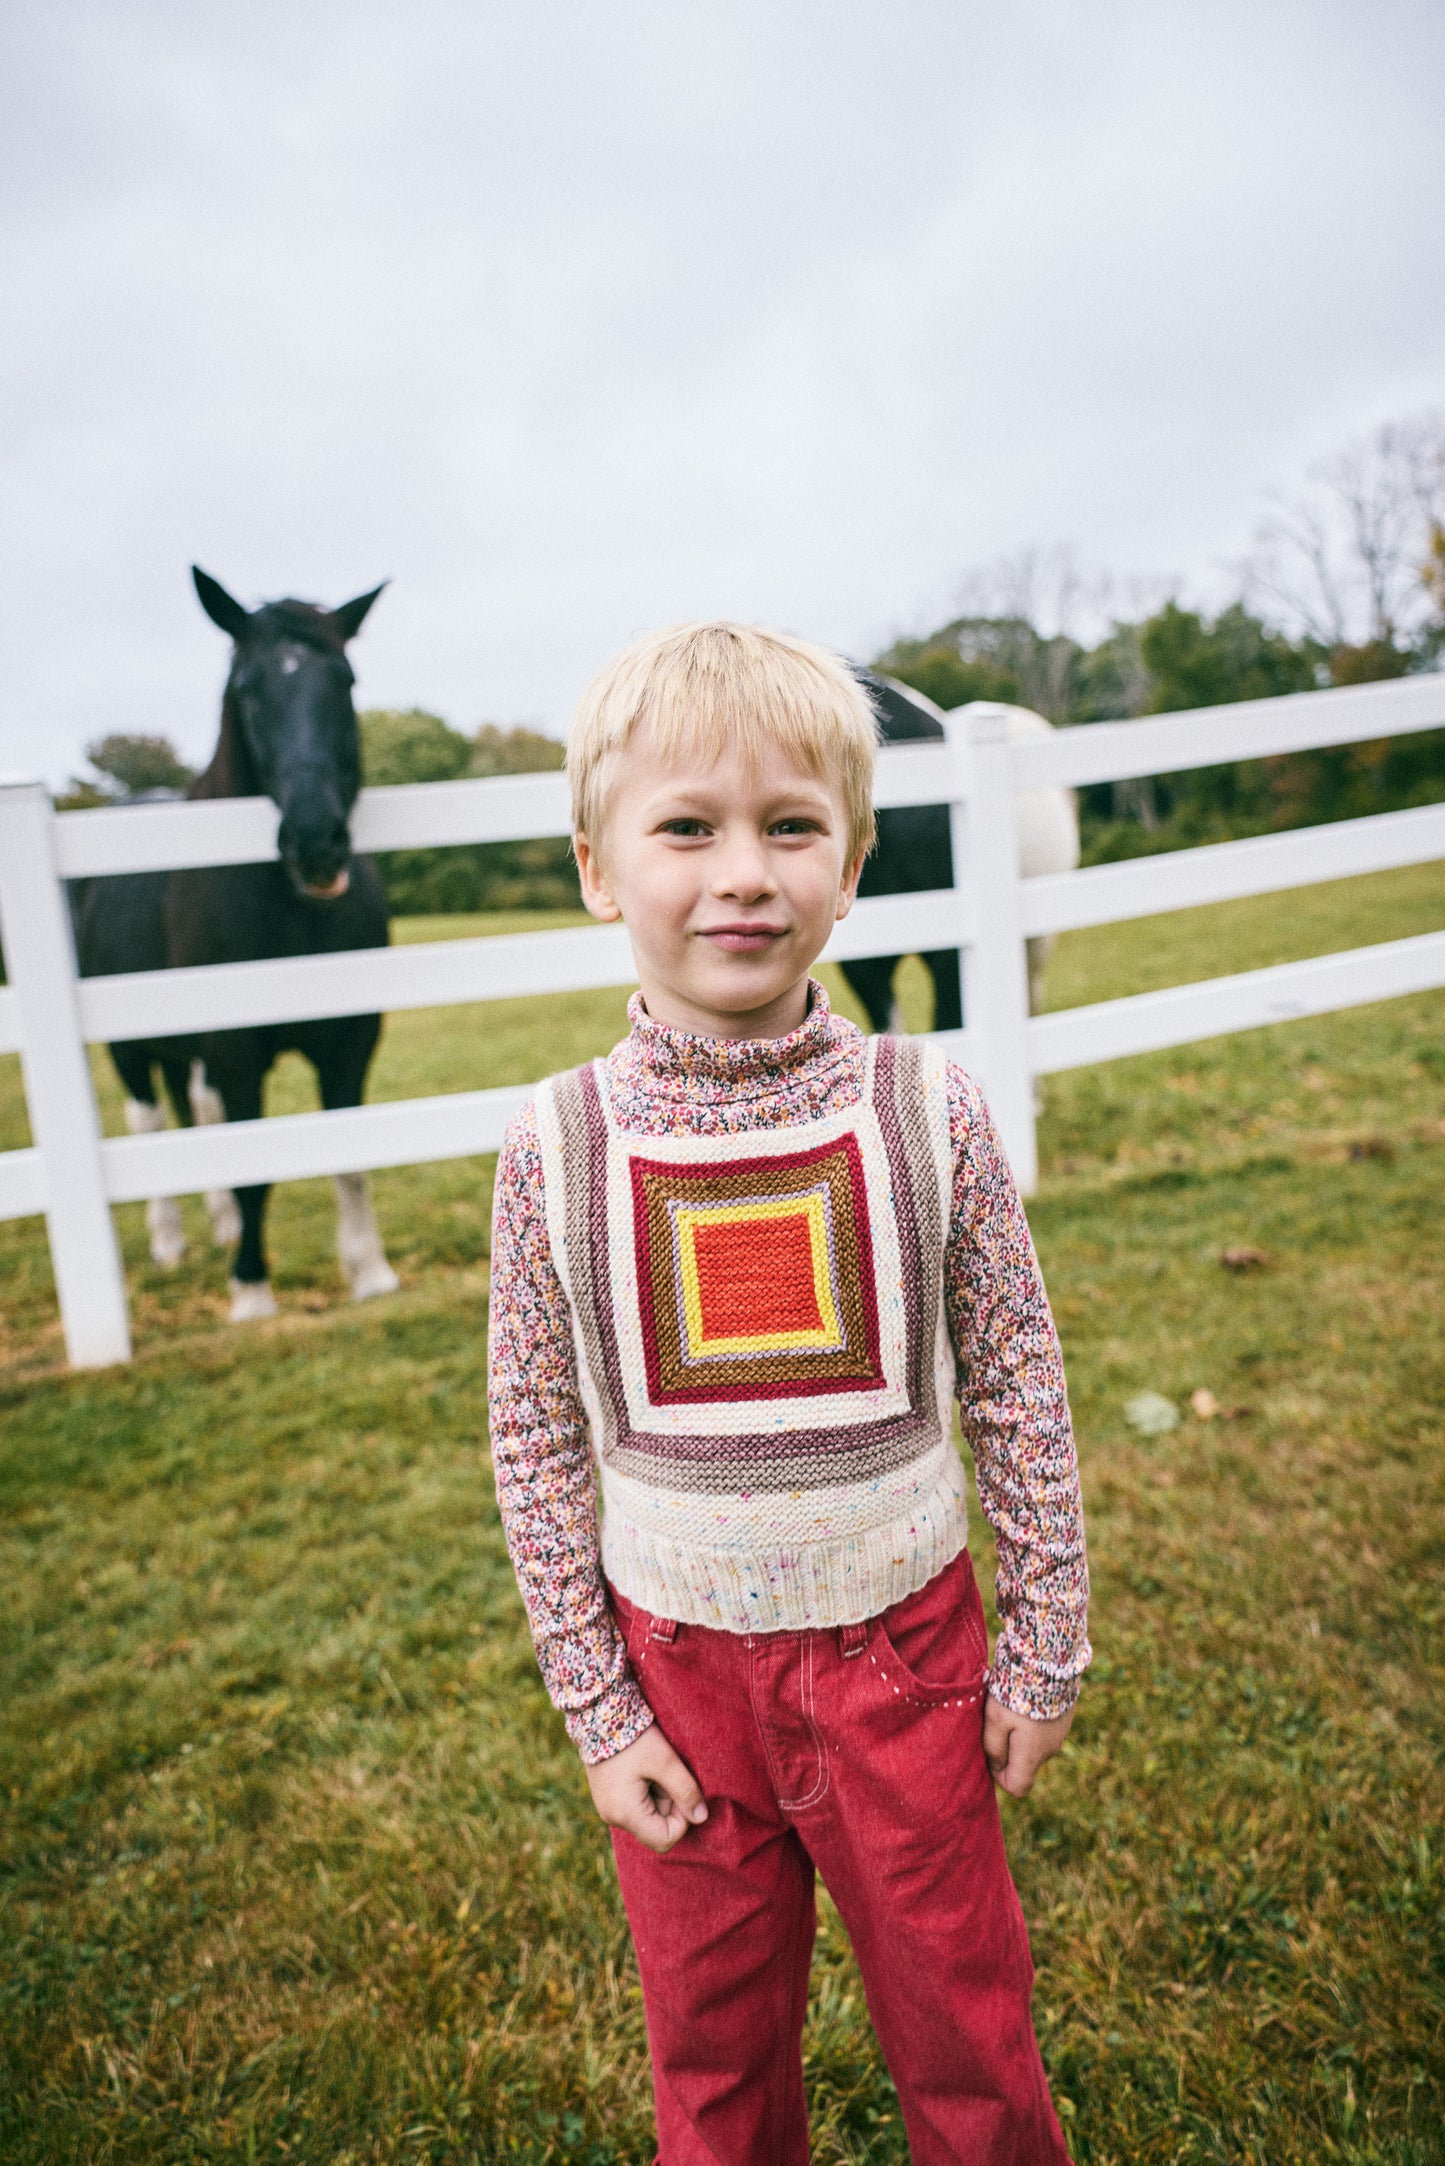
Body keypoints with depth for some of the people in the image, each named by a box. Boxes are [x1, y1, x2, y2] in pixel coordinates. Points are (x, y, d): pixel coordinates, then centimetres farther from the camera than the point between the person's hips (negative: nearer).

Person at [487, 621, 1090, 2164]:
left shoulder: (927, 1113, -13)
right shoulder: (557, 1150, -13)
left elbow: (1021, 1405, -4)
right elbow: (537, 1451, -4)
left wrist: (1043, 1657, 2)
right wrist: (596, 1710, -1)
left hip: (902, 1647, 0)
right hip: (681, 1664, 1)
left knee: (962, 2024, 22)